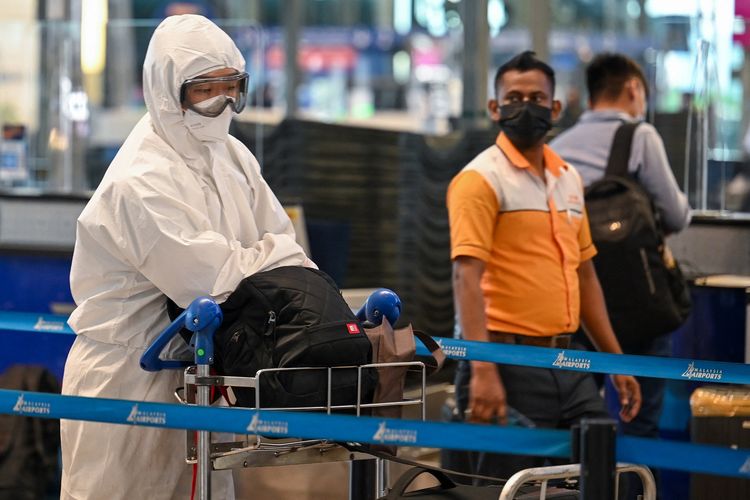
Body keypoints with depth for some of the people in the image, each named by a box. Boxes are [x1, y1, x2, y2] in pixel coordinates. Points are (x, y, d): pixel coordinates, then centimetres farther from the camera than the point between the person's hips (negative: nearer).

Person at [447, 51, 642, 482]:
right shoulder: (481, 180, -7)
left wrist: (616, 362, 18)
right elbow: (467, 276, -17)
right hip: (510, 363, -7)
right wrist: (482, 372, -28)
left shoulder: (569, 178, 16)